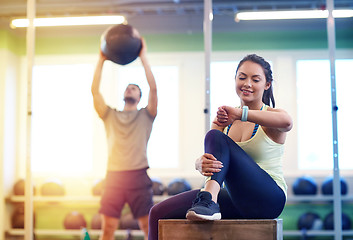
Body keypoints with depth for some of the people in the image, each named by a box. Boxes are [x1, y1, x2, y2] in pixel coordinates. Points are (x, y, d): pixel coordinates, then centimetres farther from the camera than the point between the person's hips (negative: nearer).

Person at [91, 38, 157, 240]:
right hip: (114, 176, 2)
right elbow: (95, 91, 7)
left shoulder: (145, 115, 11)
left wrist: (143, 57, -1)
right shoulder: (110, 116, 16)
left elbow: (153, 88, -1)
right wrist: (101, 61, 6)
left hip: (138, 177, -1)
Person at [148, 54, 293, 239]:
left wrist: (240, 114, -30)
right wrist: (202, 164, -27)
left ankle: (208, 200, -41)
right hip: (234, 200, 5)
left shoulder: (271, 115, 0)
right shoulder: (224, 120, 12)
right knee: (159, 213, -11)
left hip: (267, 198, -5)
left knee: (215, 137, -23)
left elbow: (287, 122, -29)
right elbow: (199, 162, -3)